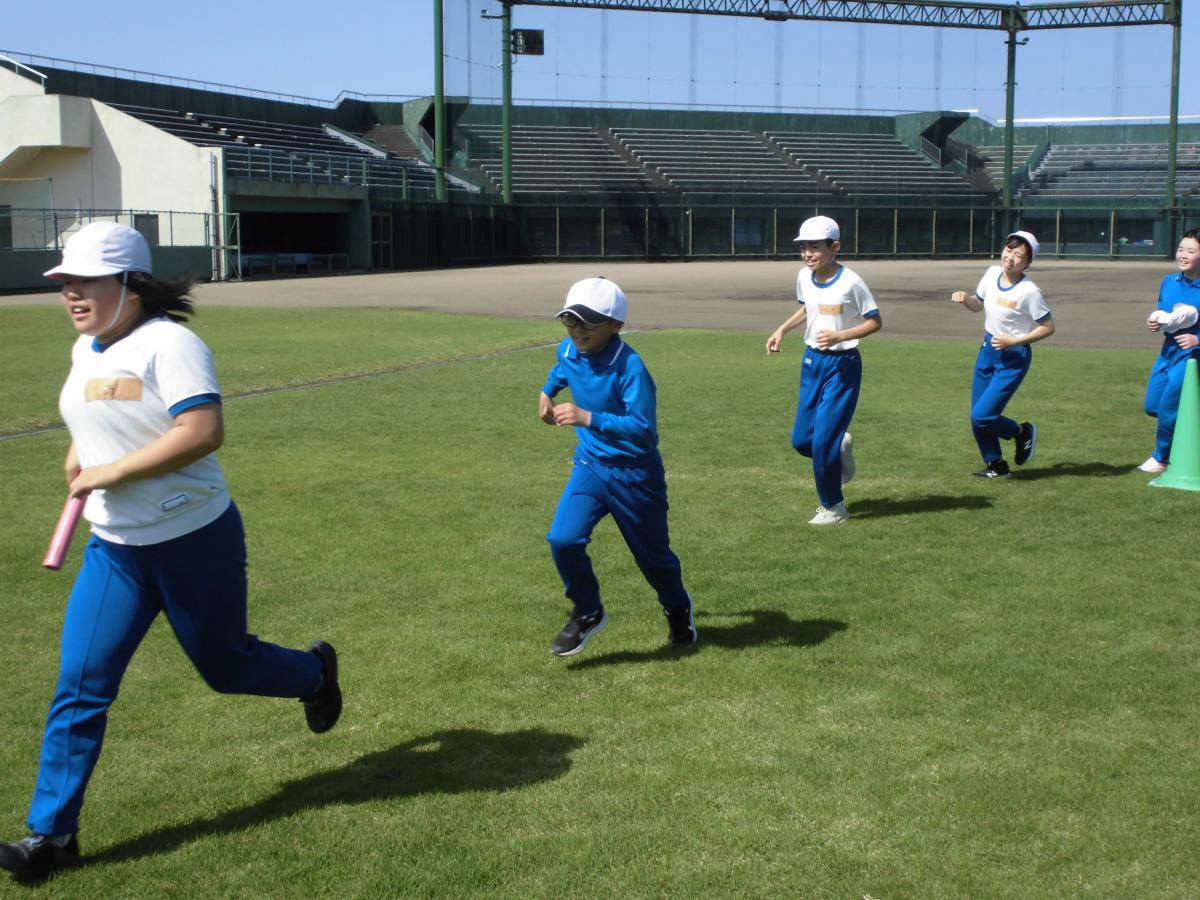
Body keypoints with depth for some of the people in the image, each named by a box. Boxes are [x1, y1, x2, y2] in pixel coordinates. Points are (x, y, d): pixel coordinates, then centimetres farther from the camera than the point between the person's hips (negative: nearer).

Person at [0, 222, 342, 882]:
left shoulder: (168, 343, -18)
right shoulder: (86, 350, 8)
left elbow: (204, 431, -31)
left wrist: (110, 471, -27)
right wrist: (80, 454, 10)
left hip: (195, 542, -6)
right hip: (113, 549, 7)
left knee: (225, 666, 11)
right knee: (80, 684, 0)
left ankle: (315, 672, 43)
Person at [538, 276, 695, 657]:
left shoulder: (630, 367, -27)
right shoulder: (568, 350, -5)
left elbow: (643, 429, -35)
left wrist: (588, 418, -41)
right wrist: (547, 391, 17)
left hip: (634, 473, -5)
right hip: (590, 465, 5)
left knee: (652, 553, 12)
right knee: (563, 539, -16)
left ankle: (678, 608, 44)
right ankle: (587, 613, 8)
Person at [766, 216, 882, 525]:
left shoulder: (850, 282, -19)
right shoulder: (804, 277, 0)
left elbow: (875, 322, -13)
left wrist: (840, 336, -26)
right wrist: (782, 330, 6)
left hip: (842, 364, -6)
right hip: (812, 361, 6)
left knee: (823, 439, -7)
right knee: (801, 439, 7)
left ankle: (833, 507, 10)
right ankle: (840, 448, 39)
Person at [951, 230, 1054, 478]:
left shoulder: (1029, 291, -21)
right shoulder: (992, 274, -2)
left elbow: (1048, 327, -15)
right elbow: (977, 304, 14)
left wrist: (1013, 342, -22)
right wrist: (964, 298, -8)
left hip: (1013, 358, -7)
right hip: (988, 350, 7)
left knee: (982, 417, -12)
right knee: (977, 417, 8)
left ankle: (1023, 432, 16)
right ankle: (996, 465, 26)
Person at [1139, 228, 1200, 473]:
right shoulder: (1168, 282, 3)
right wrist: (1154, 322, -4)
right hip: (1168, 351, 7)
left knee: (1167, 407, -4)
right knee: (1152, 406, 10)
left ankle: (1162, 457, 17)